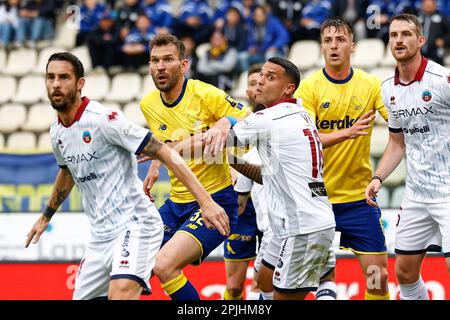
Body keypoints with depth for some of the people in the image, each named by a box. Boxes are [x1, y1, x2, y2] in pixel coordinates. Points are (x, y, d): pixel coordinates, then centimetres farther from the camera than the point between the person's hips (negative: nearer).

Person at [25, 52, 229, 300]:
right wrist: (46, 216, 43)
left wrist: (205, 201, -25)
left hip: (134, 225, -8)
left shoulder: (104, 119, -15)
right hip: (100, 235, 8)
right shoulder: (57, 132, 9)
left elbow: (163, 152, -18)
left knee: (121, 293, -31)